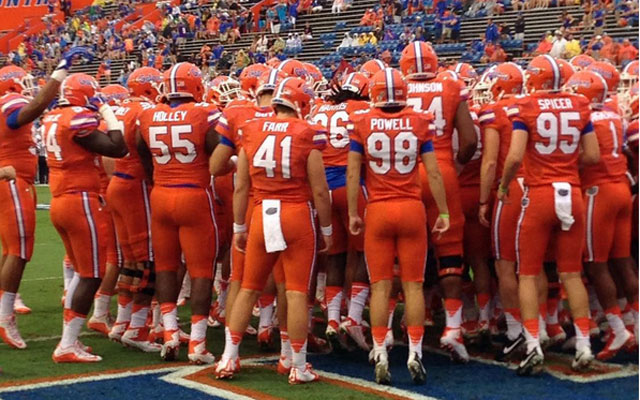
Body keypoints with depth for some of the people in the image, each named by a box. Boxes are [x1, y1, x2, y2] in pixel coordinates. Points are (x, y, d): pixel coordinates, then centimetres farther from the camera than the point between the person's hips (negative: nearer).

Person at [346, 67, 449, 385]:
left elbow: (353, 173, -2)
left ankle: (381, 357, 5)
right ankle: (415, 355, 7)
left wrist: (353, 213, 5)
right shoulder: (420, 122, -2)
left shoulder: (361, 123, -2)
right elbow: (433, 173, -2)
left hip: (378, 210, 0)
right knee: (413, 285, 6)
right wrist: (443, 212, 6)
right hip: (412, 209, 0)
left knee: (380, 286, 5)